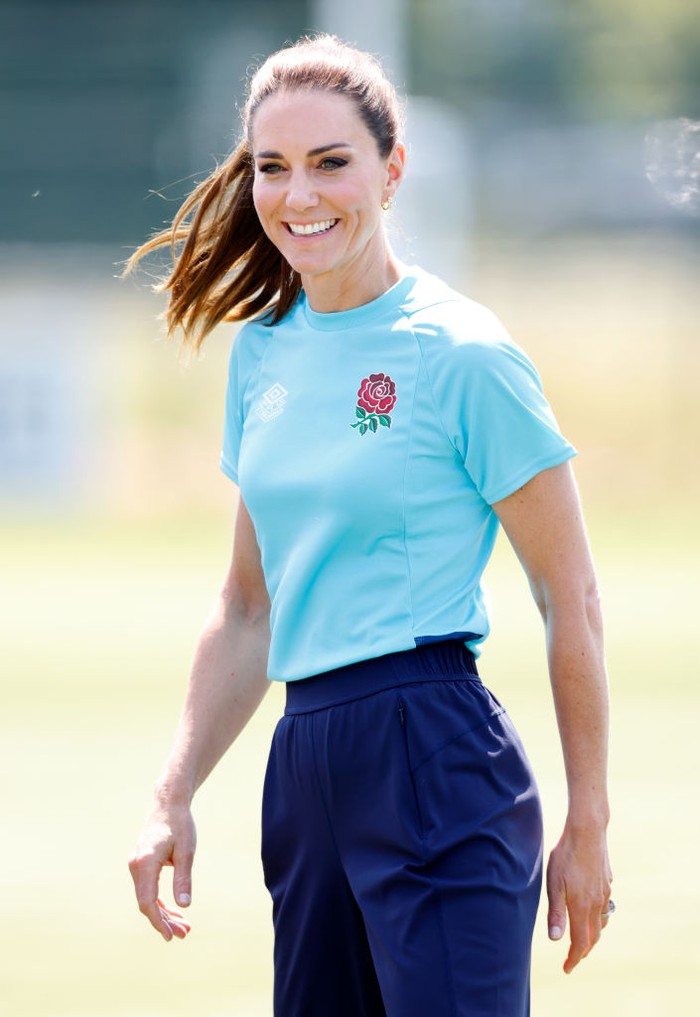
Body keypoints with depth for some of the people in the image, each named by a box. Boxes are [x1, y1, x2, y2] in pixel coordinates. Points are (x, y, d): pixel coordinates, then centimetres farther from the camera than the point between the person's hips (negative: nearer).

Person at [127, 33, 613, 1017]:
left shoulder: (463, 354, -8)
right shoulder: (261, 351, 13)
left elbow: (571, 603, -4)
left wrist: (588, 826, -3)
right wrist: (173, 799, 16)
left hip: (439, 764, -7)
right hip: (306, 770, 7)